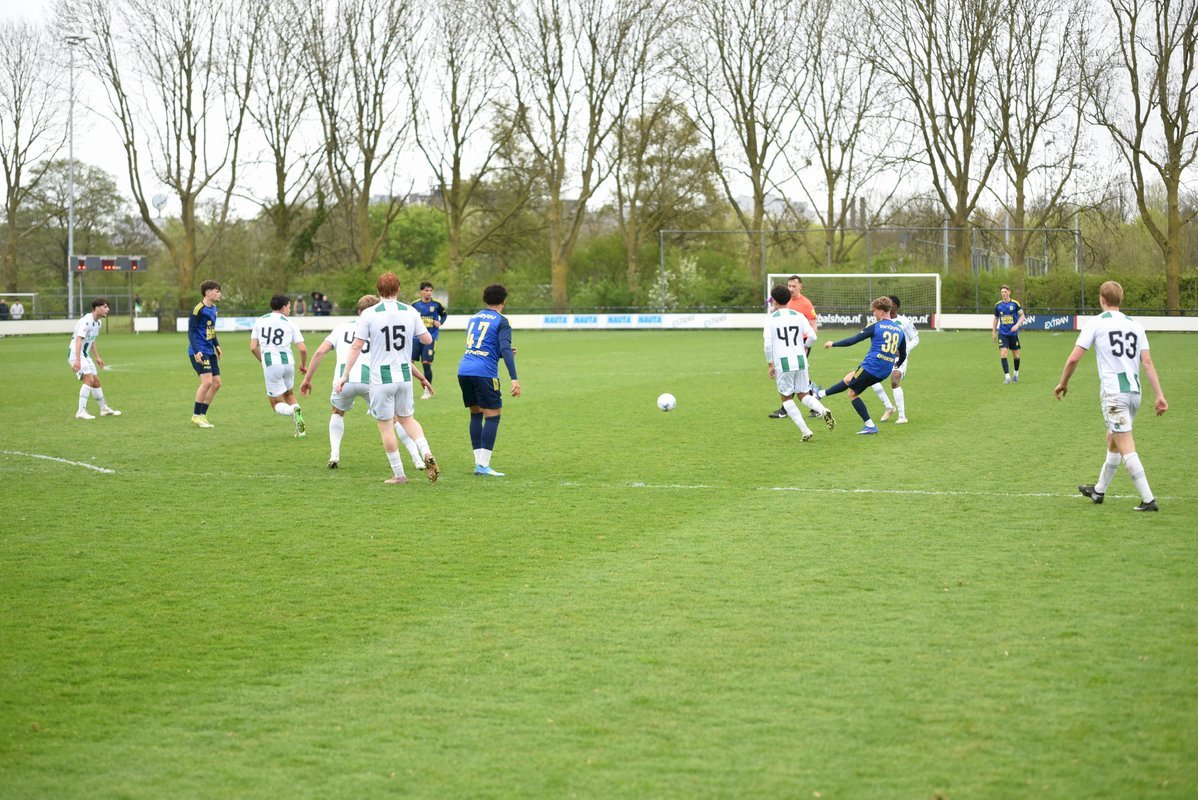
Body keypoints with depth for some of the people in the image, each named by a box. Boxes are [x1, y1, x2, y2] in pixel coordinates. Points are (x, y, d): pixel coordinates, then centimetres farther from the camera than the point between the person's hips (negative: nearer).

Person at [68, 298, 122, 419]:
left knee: (96, 381, 14)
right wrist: (77, 361, -39)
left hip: (85, 355, 9)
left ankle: (104, 409, 28)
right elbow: (78, 340, -31)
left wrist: (97, 357, 28)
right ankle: (81, 412, -21)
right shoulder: (86, 321, -22)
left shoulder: (97, 323, 9)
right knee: (89, 379, -21)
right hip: (76, 355, -9)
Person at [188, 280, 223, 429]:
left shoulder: (213, 309, 13)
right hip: (199, 352, -9)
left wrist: (217, 345, 17)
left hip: (210, 352, 9)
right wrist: (196, 351, -21)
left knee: (216, 383, 5)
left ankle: (202, 415, 14)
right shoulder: (199, 309, -13)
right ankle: (196, 416, -6)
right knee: (207, 381, -17)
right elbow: (191, 331, -14)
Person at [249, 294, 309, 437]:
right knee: (289, 394, 28)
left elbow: (253, 347, 5)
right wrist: (303, 365, 19)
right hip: (288, 362, 1)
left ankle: (292, 412, -25)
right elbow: (302, 349, 0)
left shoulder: (259, 321, 8)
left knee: (276, 404, 8)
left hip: (270, 365, -1)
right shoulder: (290, 324, 6)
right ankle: (296, 409, 0)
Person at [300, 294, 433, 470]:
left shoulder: (341, 327, 22)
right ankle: (418, 459, 9)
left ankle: (334, 454, 16)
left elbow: (320, 352, 13)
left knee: (337, 413, 32)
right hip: (370, 381, -1)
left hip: (344, 380, 1)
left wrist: (307, 379, 17)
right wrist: (421, 378, 24)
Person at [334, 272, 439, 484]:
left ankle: (398, 474, 9)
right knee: (407, 418, 21)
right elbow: (427, 339, 7)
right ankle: (426, 453, -2)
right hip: (405, 375, 4)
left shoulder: (369, 314, -9)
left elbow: (356, 346, -10)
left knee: (386, 425, 6)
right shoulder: (410, 312, -1)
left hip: (381, 378, -4)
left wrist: (345, 375, -4)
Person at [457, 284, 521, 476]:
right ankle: (483, 465, -10)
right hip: (484, 372, -7)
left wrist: (502, 353, 38)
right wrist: (514, 379, -20)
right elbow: (505, 349, -15)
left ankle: (478, 463, 11)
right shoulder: (501, 321, -1)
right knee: (492, 416, -2)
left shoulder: (474, 318, 20)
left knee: (476, 415, 15)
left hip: (464, 370, 7)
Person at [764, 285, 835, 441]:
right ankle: (823, 411, -16)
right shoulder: (798, 316, 7)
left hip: (782, 363, -3)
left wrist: (770, 364, 2)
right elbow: (812, 336, -1)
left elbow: (768, 344, -9)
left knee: (786, 398, 11)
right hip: (800, 360, 3)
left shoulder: (771, 318, -2)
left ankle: (806, 431, 0)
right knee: (803, 394, 15)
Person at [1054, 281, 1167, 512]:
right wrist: (1159, 396, 2)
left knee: (1126, 447, -8)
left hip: (1113, 393, -6)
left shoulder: (1095, 323, -1)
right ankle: (1099, 490, 36)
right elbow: (1148, 362, 4)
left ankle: (1148, 499, -15)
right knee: (1112, 442, 21)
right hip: (1135, 391, 6)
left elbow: (1074, 358, -4)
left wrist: (1063, 383, 12)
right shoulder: (1135, 325, 12)